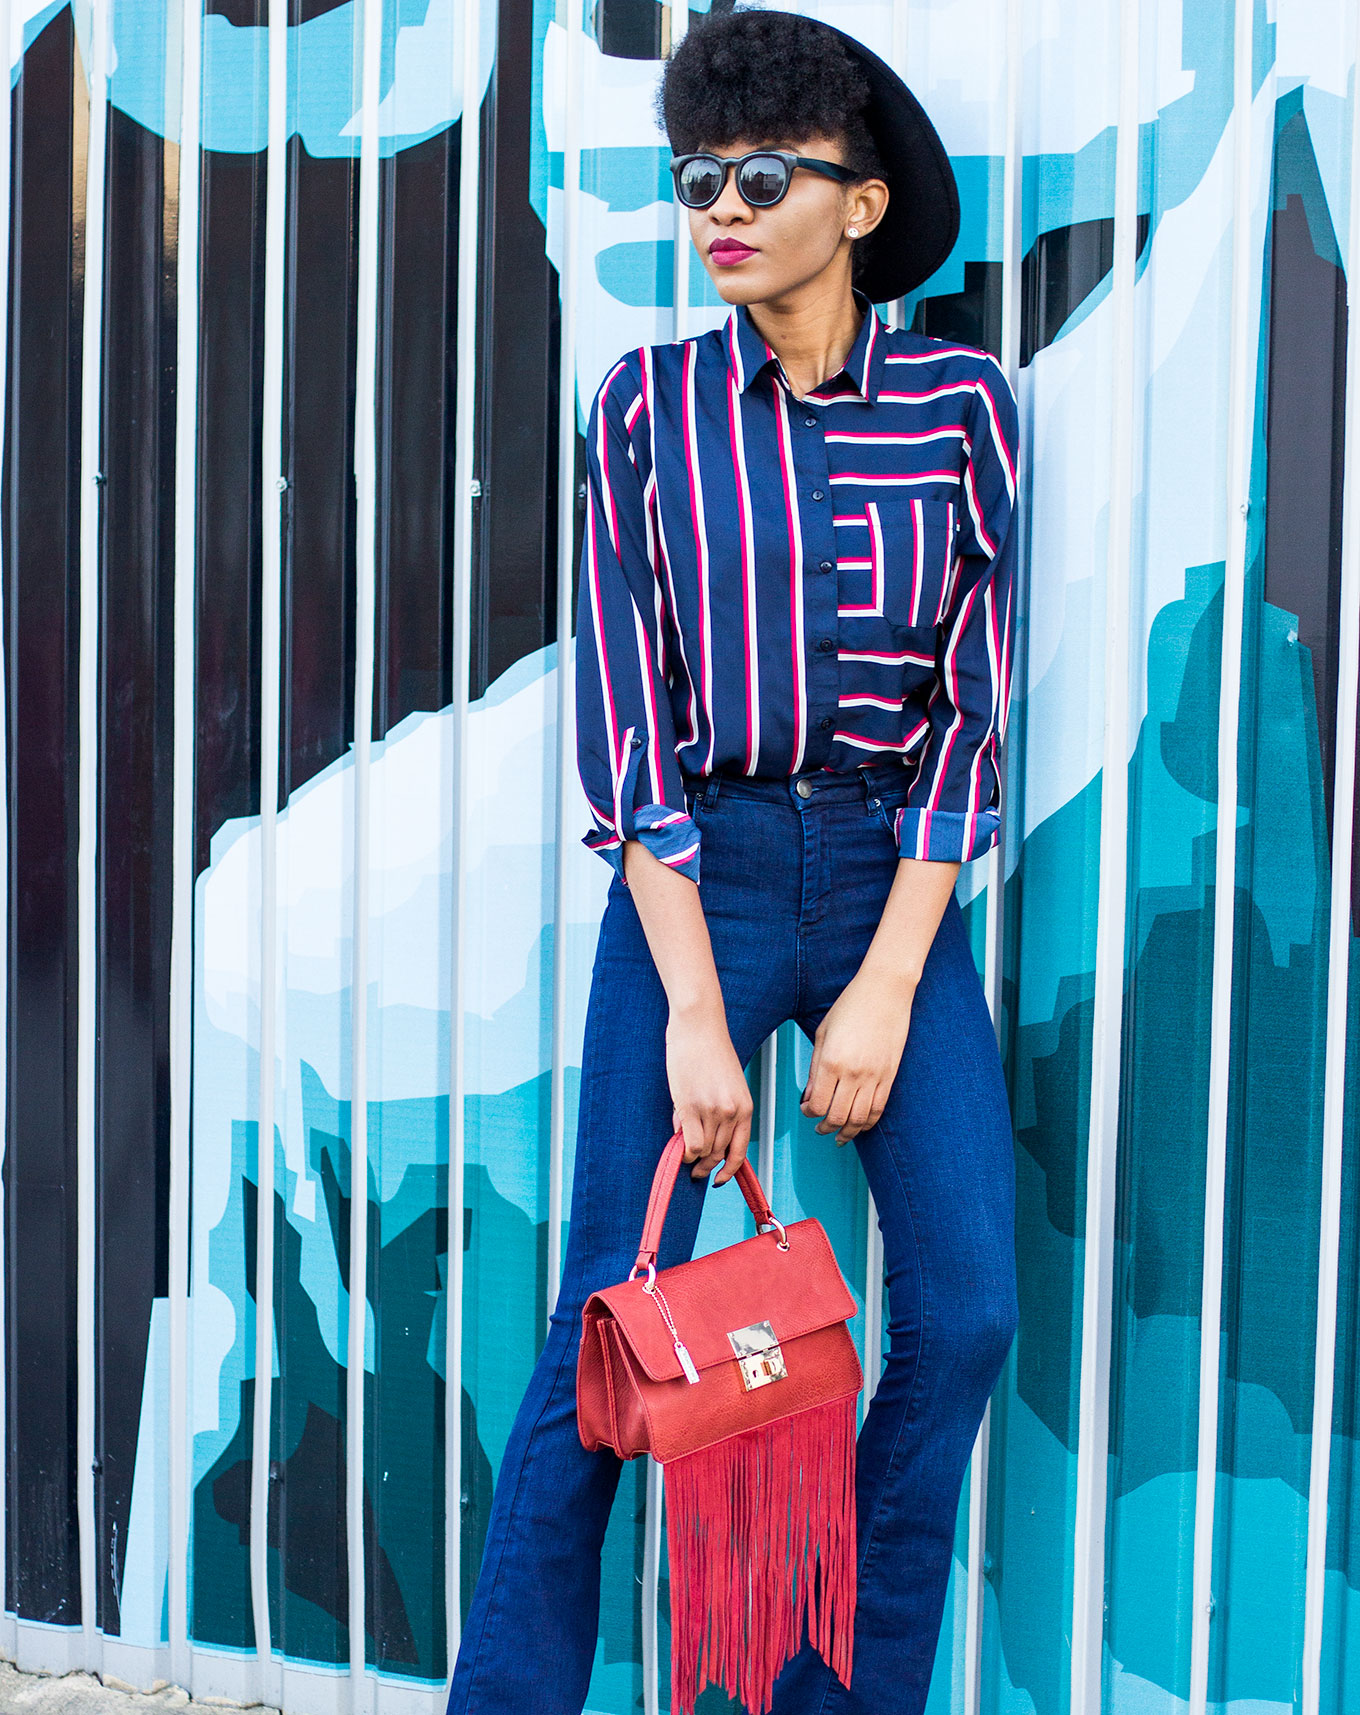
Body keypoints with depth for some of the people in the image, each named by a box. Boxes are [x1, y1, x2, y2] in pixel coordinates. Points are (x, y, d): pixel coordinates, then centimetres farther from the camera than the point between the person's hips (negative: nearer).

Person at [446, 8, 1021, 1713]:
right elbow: (628, 714, -5)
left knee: (963, 1315, -2)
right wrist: (694, 1011, -11)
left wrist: (886, 987, -9)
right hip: (693, 876, -1)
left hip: (894, 880, 2)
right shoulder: (649, 404, -1)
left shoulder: (960, 402, 0)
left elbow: (973, 707, -1)